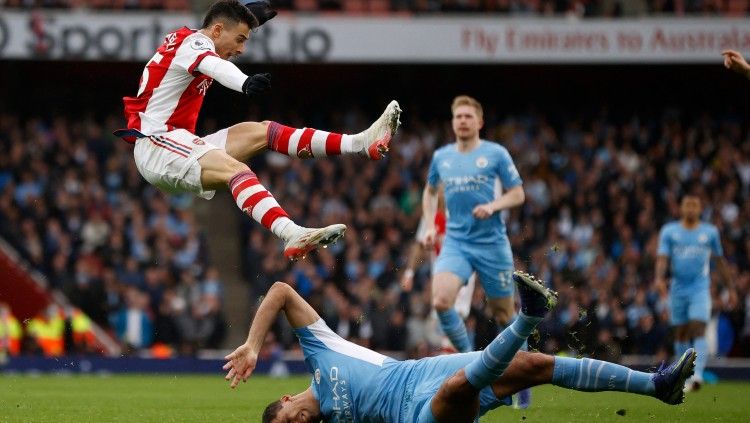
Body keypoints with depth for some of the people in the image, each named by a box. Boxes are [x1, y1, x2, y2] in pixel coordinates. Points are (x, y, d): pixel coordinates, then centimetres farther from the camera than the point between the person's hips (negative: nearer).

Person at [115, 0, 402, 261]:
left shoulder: (192, 40, 18)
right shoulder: (192, 43, -13)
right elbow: (216, 66, -38)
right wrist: (246, 83, -57)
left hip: (179, 141, 11)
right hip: (155, 145, -11)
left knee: (263, 132, 4)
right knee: (236, 170, -33)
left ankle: (359, 143, -4)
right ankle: (292, 235, -56)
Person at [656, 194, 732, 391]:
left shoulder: (710, 232, 6)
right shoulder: (669, 231, 4)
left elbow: (720, 261, 15)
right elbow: (662, 258, -5)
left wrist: (730, 288, 14)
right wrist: (659, 278, -24)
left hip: (700, 289, -2)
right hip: (678, 290, 2)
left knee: (698, 330, -17)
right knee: (681, 334, 7)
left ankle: (697, 374, -27)